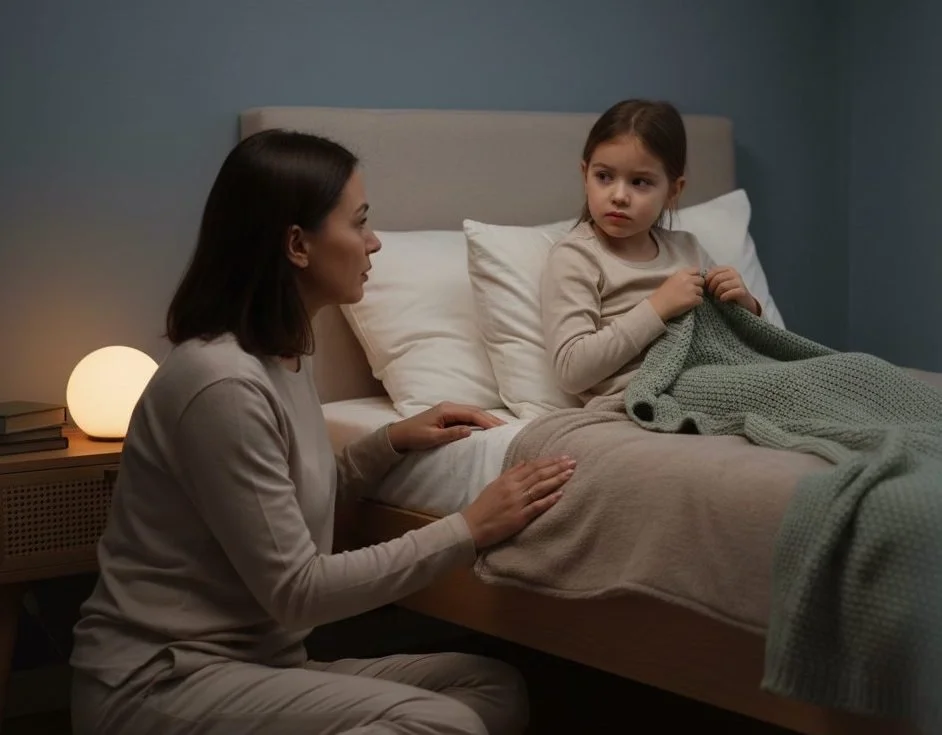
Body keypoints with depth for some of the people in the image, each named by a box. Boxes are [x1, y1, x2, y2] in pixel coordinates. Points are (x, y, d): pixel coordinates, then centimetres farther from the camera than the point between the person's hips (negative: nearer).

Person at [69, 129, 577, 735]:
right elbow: (296, 590, -20)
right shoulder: (223, 383, -21)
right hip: (160, 680, -9)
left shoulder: (286, 354, 9)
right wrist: (469, 530, -17)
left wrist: (394, 441, 10)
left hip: (254, 659, 9)